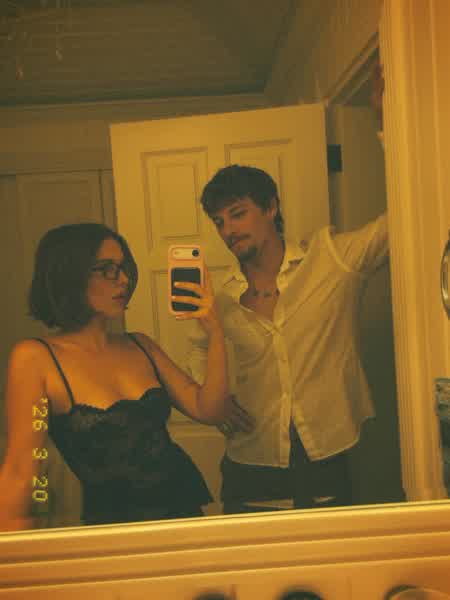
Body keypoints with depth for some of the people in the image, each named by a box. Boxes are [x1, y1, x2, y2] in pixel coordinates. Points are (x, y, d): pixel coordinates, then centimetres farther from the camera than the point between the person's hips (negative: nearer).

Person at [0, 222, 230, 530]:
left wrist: (215, 333, -9)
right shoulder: (36, 357, -9)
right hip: (110, 521, -4)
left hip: (185, 503, 5)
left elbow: (208, 410, 0)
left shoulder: (141, 345, 6)